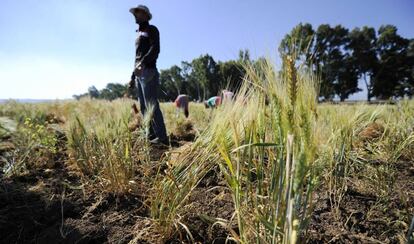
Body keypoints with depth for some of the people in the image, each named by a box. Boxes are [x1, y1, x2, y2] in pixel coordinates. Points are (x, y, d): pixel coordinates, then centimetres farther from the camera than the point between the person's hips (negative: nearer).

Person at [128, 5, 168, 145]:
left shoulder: (152, 30, 5)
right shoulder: (139, 34, 29)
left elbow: (155, 49, -13)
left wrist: (143, 63, -28)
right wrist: (133, 77, 22)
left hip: (148, 72, -9)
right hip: (139, 74, 9)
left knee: (151, 106, -15)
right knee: (144, 107, 4)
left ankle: (162, 137, -13)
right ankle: (151, 135, 8)